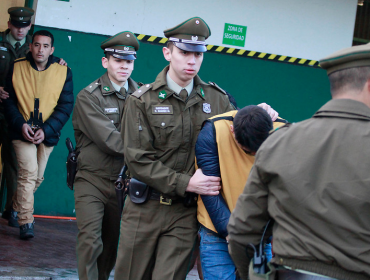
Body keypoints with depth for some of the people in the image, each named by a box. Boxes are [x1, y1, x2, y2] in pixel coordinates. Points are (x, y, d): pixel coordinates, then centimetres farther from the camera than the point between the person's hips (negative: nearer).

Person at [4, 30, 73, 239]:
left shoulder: (63, 72, -1)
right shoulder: (17, 68, 0)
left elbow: (65, 106, -2)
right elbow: (9, 101, 2)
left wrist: (46, 130, -13)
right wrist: (21, 124, -14)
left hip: (47, 134, 2)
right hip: (23, 132, -2)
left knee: (38, 176, 9)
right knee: (29, 172, -16)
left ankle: (15, 208, 32)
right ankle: (26, 221, -11)